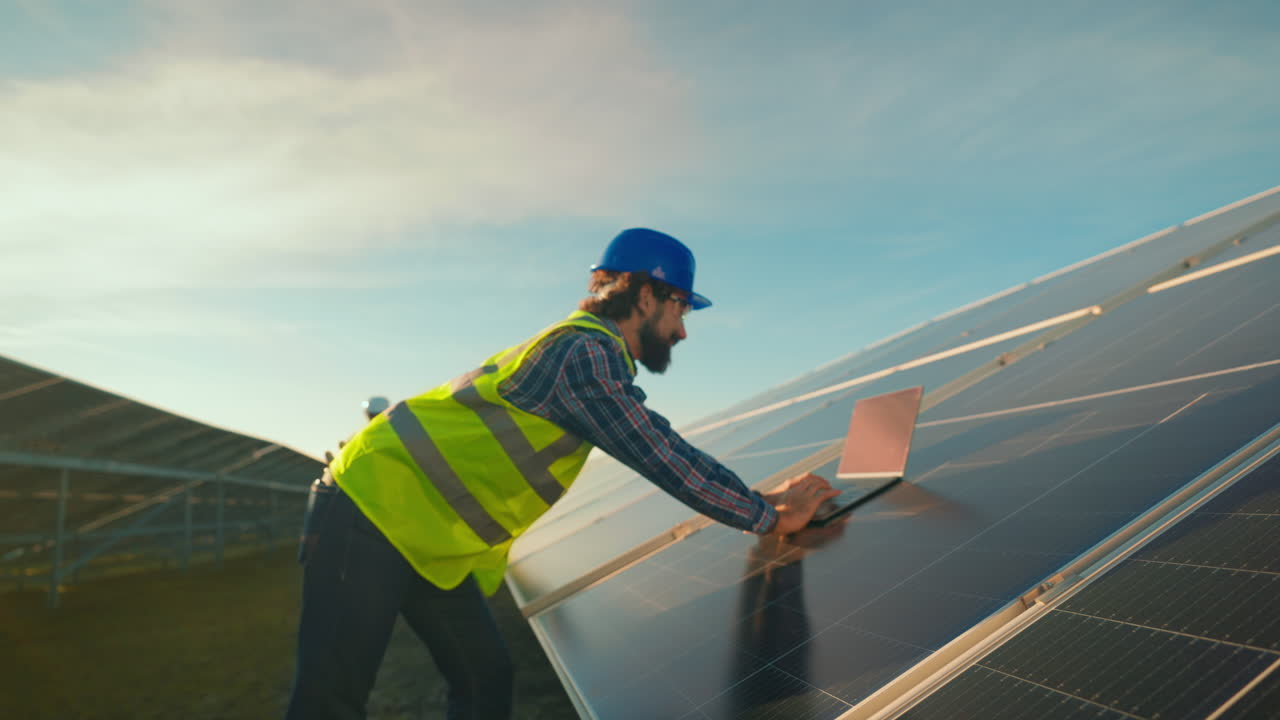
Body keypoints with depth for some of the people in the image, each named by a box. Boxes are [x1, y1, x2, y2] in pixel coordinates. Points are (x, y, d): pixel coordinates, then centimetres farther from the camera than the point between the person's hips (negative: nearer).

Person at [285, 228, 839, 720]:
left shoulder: (594, 354, 12)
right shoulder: (585, 351, -20)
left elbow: (658, 442, 22)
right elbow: (662, 458, -19)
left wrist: (757, 499, 21)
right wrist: (768, 517, -8)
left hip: (432, 539, 10)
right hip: (375, 507, -10)